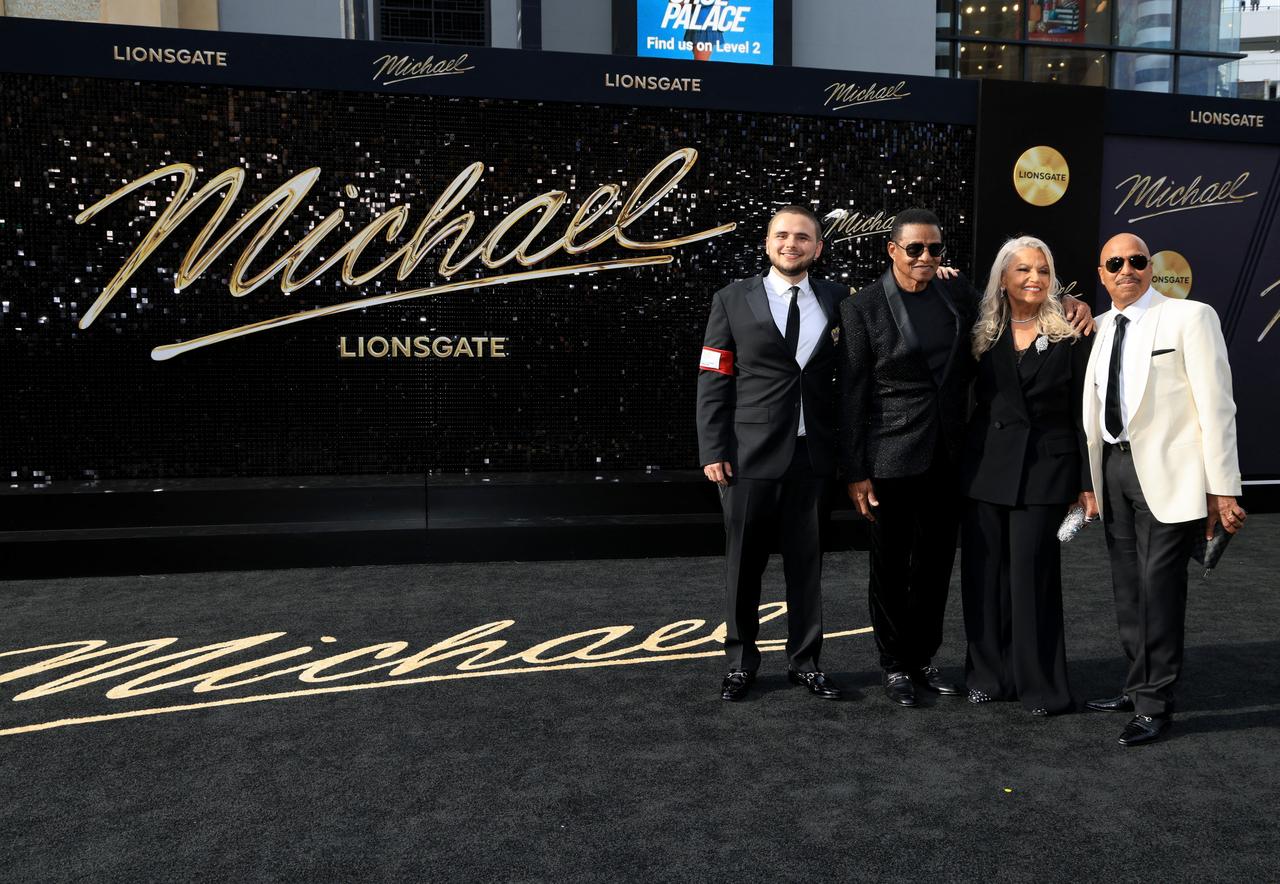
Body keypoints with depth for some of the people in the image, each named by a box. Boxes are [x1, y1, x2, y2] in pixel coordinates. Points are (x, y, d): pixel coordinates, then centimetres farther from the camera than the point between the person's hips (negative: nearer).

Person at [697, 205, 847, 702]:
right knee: (744, 563, 8)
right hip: (750, 454, -1)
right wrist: (713, 451, -8)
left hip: (813, 455, 2)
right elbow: (713, 382, -2)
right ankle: (740, 662, 24)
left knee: (807, 562, 9)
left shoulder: (837, 301, 7)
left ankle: (805, 662, 24)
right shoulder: (733, 300, 1)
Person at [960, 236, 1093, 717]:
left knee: (1032, 574, -1)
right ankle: (990, 674, 21)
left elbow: (1083, 415, 0)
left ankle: (1040, 685, 14)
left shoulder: (1071, 338, 1)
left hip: (1045, 469, -3)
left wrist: (1088, 484, -4)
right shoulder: (983, 335, 8)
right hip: (986, 466, 3)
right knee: (984, 573, 7)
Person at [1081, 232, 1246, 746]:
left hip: (1166, 471, -6)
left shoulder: (1189, 317, -5)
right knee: (1127, 586, 13)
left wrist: (1223, 488, -13)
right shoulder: (1099, 328, 11)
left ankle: (1156, 705, 10)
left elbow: (1216, 406, -9)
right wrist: (1087, 479, 10)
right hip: (1112, 468, 6)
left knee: (1158, 585, -4)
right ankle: (1138, 688, 28)